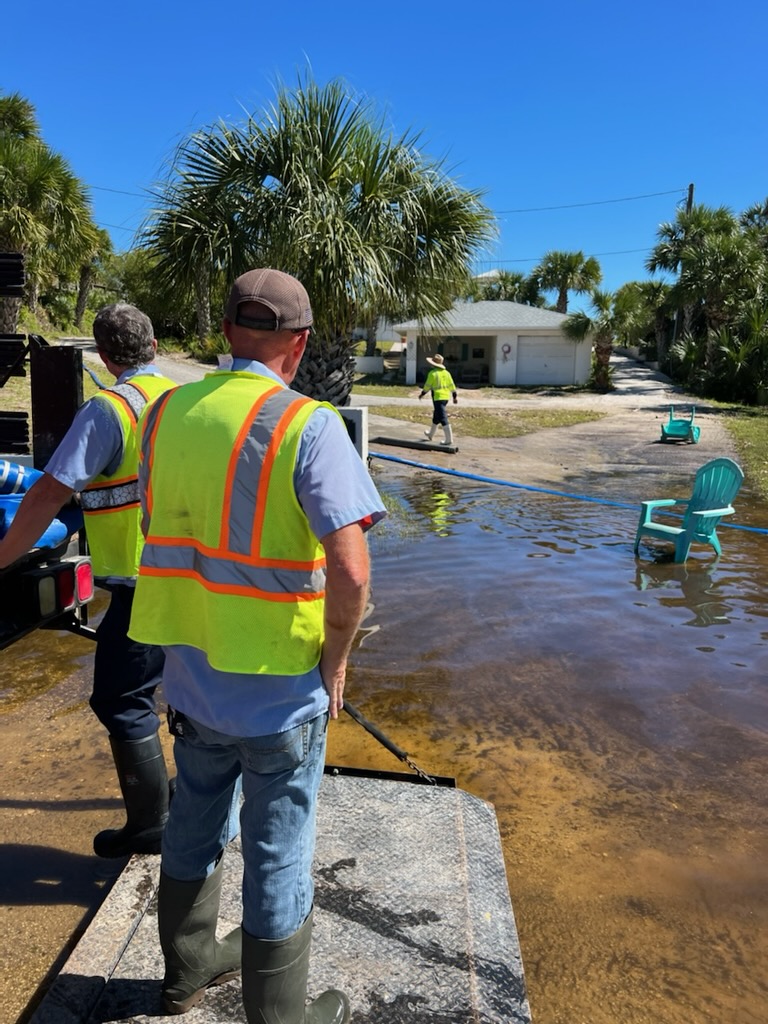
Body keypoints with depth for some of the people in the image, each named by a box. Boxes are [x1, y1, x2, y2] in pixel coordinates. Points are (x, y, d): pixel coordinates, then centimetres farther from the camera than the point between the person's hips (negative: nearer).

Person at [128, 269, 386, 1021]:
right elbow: (350, 571, -26)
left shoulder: (166, 413, -1)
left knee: (193, 830, 26)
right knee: (277, 859, 14)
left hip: (191, 677, 6)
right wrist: (335, 662, -9)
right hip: (279, 689, -5)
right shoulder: (307, 426, -19)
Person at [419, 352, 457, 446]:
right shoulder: (446, 373, 8)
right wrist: (455, 396, 15)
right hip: (446, 397, 8)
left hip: (437, 397, -8)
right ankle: (431, 434, 40)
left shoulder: (432, 373, -11)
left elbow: (427, 386, -7)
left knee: (443, 418, -8)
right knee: (436, 416, 23)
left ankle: (449, 439, -12)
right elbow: (452, 385, 9)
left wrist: (422, 394, 8)